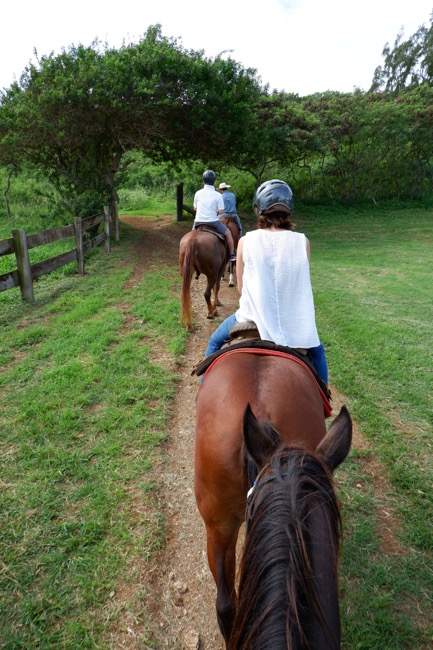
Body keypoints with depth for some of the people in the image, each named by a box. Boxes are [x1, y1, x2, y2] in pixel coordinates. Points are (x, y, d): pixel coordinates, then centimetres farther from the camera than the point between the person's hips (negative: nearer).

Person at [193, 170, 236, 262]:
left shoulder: (198, 193, -2)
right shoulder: (218, 195, -9)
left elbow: (195, 208, 7)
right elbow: (221, 211, -11)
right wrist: (215, 213, 9)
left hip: (198, 221, 3)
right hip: (213, 222, -3)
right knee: (228, 233, 16)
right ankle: (232, 255, 18)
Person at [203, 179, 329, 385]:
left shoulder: (246, 241, -8)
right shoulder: (302, 242, -6)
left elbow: (241, 286, 2)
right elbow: (301, 285, 4)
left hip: (253, 318, -1)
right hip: (293, 322, 1)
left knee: (215, 343, 28)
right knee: (317, 351, 33)